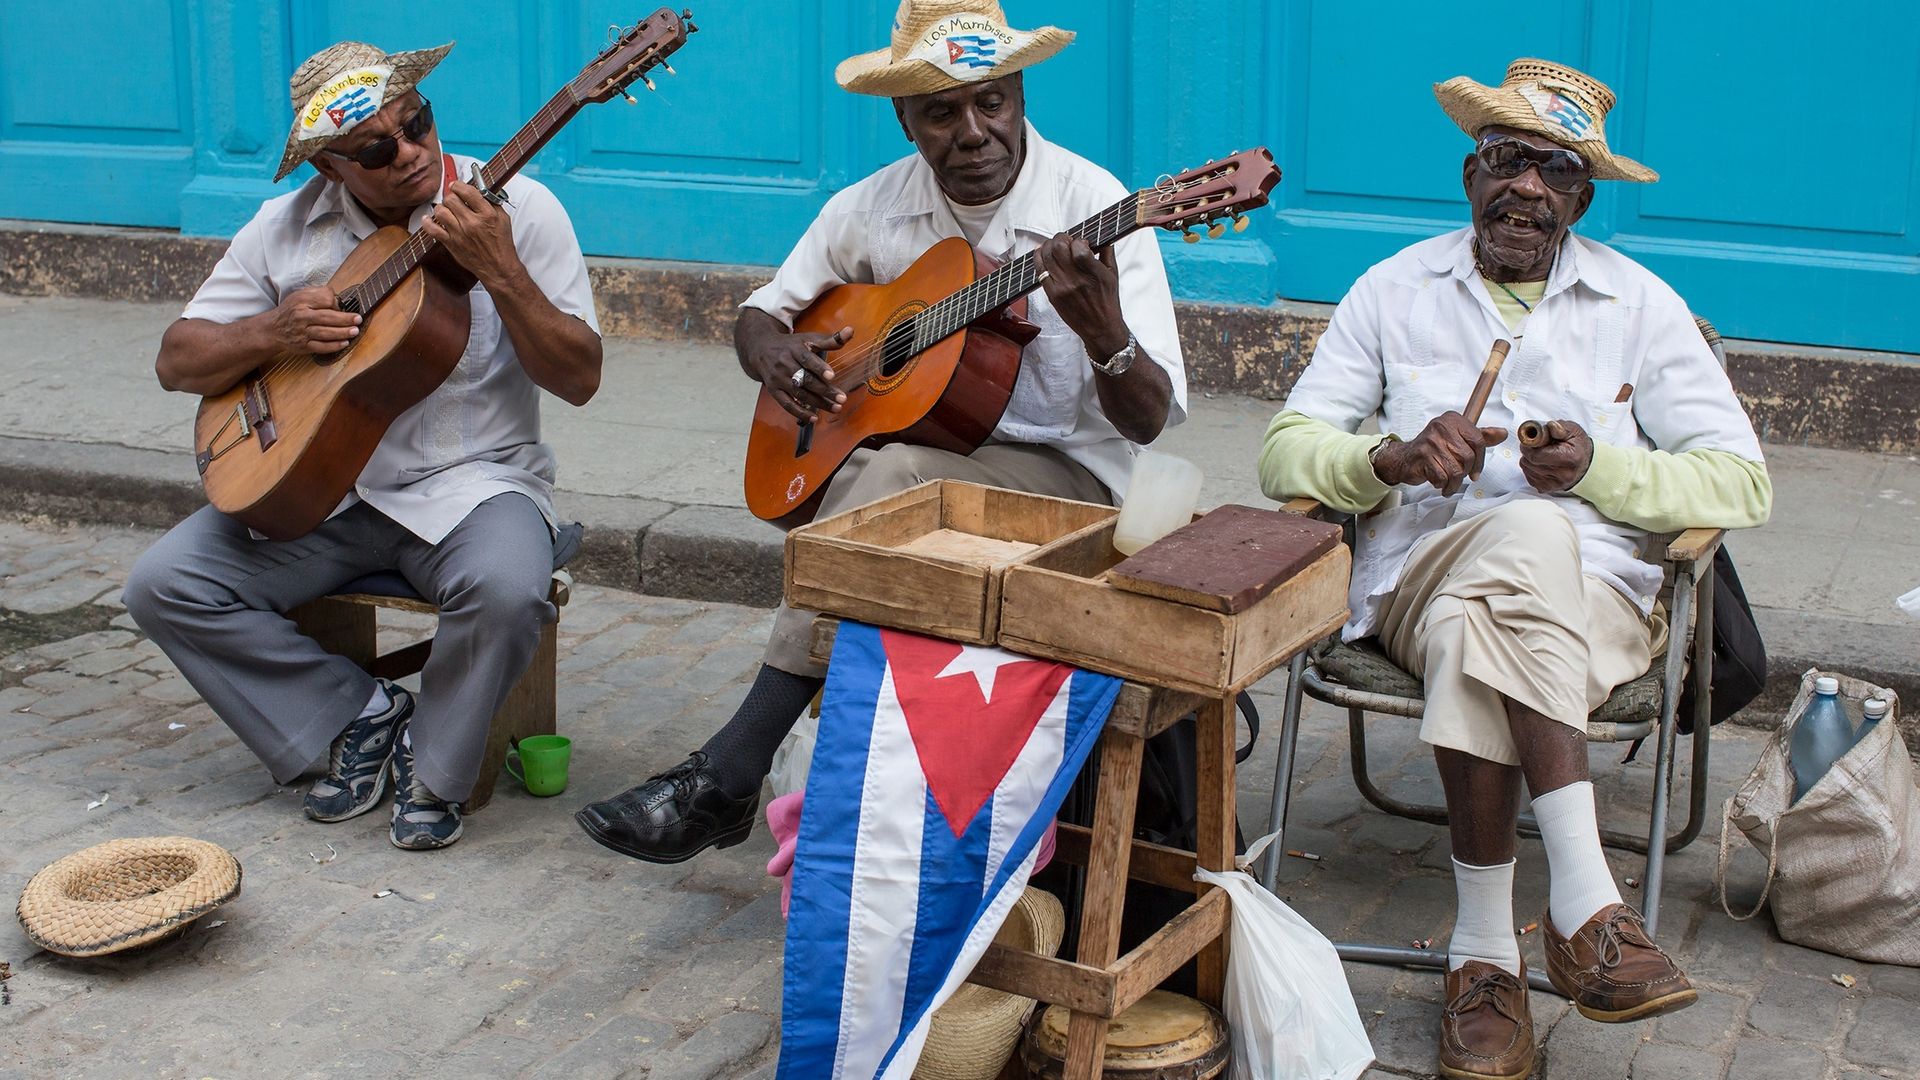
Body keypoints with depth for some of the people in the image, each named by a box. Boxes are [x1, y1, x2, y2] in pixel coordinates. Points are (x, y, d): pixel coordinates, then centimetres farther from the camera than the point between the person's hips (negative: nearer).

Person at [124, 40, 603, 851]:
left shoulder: (516, 210, -7)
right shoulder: (286, 228, 2)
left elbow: (579, 379, -12)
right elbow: (176, 361, 6)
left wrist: (501, 273, -26)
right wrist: (272, 334, -14)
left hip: (470, 479, -3)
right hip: (314, 481, 4)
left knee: (506, 590, -36)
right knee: (163, 585, -13)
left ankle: (432, 767, -6)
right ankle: (360, 714, 2)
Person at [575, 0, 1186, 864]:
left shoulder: (1094, 208, -11)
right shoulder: (873, 210, 3)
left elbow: (1149, 420, -16)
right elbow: (761, 313, 15)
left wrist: (1105, 333, -38)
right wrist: (772, 351, -10)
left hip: (1063, 476, -4)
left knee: (896, 478, -33)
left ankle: (725, 776, -29)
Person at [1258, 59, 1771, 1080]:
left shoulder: (1641, 305, 12)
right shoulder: (1396, 289, 14)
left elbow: (1742, 481, 4)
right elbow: (1285, 452, 7)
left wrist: (1599, 469, -14)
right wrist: (1391, 457, -14)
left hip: (1595, 592, 0)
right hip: (1419, 571, 1)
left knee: (1478, 627, -36)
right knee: (1531, 537, -36)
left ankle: (1486, 953, -32)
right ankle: (1583, 905, -36)